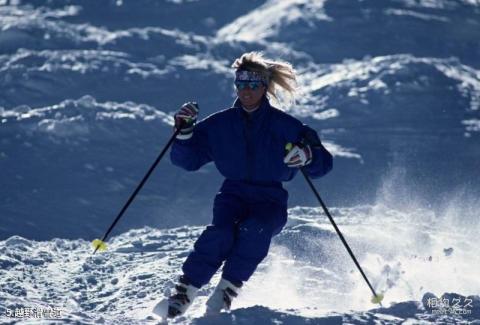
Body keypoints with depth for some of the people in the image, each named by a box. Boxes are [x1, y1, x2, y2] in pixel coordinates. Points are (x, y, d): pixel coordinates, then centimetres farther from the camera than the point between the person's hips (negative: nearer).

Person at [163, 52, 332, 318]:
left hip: (271, 201, -1)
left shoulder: (284, 125, -2)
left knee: (255, 229, -34)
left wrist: (308, 156, -27)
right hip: (233, 195, 1)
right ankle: (185, 289, -25)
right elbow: (187, 160, 3)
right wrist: (184, 132, -14)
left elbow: (323, 164, -4)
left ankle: (228, 289, -27)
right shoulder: (219, 124, 4)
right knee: (221, 232, -30)